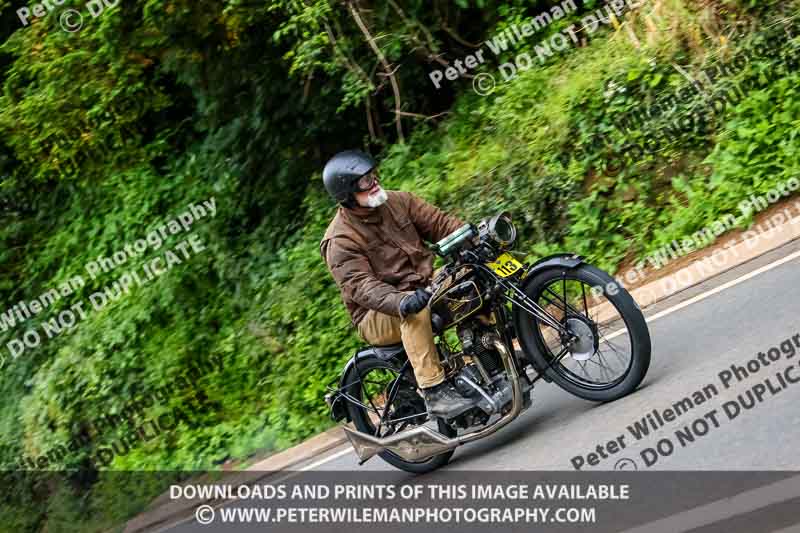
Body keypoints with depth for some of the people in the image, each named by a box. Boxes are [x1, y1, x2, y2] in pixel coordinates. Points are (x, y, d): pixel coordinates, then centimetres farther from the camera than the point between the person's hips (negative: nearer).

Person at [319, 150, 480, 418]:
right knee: (416, 311, -38)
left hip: (426, 287, 6)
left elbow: (440, 222, -2)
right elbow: (360, 286, -26)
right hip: (377, 317, -6)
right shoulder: (339, 241, -14)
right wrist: (399, 302, -44)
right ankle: (434, 391, -39)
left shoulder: (398, 201, 4)